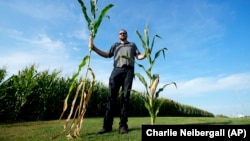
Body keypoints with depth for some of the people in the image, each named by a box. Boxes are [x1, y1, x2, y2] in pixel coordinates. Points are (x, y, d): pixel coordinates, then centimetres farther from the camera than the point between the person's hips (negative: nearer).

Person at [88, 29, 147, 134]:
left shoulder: (132, 45, 27)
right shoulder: (115, 45, 29)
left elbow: (139, 57, 15)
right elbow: (107, 55, 18)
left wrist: (146, 53, -6)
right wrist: (94, 48, 8)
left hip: (128, 71, -1)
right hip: (116, 70, 1)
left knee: (125, 97, -7)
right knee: (111, 97, -10)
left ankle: (123, 125, -7)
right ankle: (107, 126, -10)